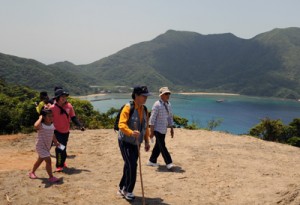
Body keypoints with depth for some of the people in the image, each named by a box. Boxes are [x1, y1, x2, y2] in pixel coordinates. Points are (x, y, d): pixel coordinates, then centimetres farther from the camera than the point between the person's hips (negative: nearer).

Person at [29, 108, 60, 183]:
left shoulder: (52, 125, 2)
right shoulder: (41, 125, -21)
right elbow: (36, 126, -47)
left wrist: (56, 142, 21)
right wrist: (40, 118, -33)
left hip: (47, 146, 9)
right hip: (41, 146, -9)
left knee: (40, 160, 23)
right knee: (48, 160, -13)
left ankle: (32, 172, 44)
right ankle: (51, 177, -3)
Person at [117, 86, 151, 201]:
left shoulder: (144, 109, 8)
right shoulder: (128, 108, -17)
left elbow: (145, 127, 16)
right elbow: (122, 124, -28)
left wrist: (146, 141, 15)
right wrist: (131, 132, -44)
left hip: (136, 143, 7)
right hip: (125, 142, -7)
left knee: (129, 166, 12)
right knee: (131, 166, -11)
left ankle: (122, 189, 28)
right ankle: (128, 191, 6)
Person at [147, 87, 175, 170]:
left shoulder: (168, 104, 9)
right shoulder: (157, 105, -13)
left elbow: (170, 117, 17)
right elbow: (152, 118, -15)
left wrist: (172, 129, 14)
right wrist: (151, 131, -16)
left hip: (164, 129, 8)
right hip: (157, 129, -8)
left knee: (158, 146, 14)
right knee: (162, 146, -7)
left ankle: (152, 161, 25)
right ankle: (169, 163, -6)